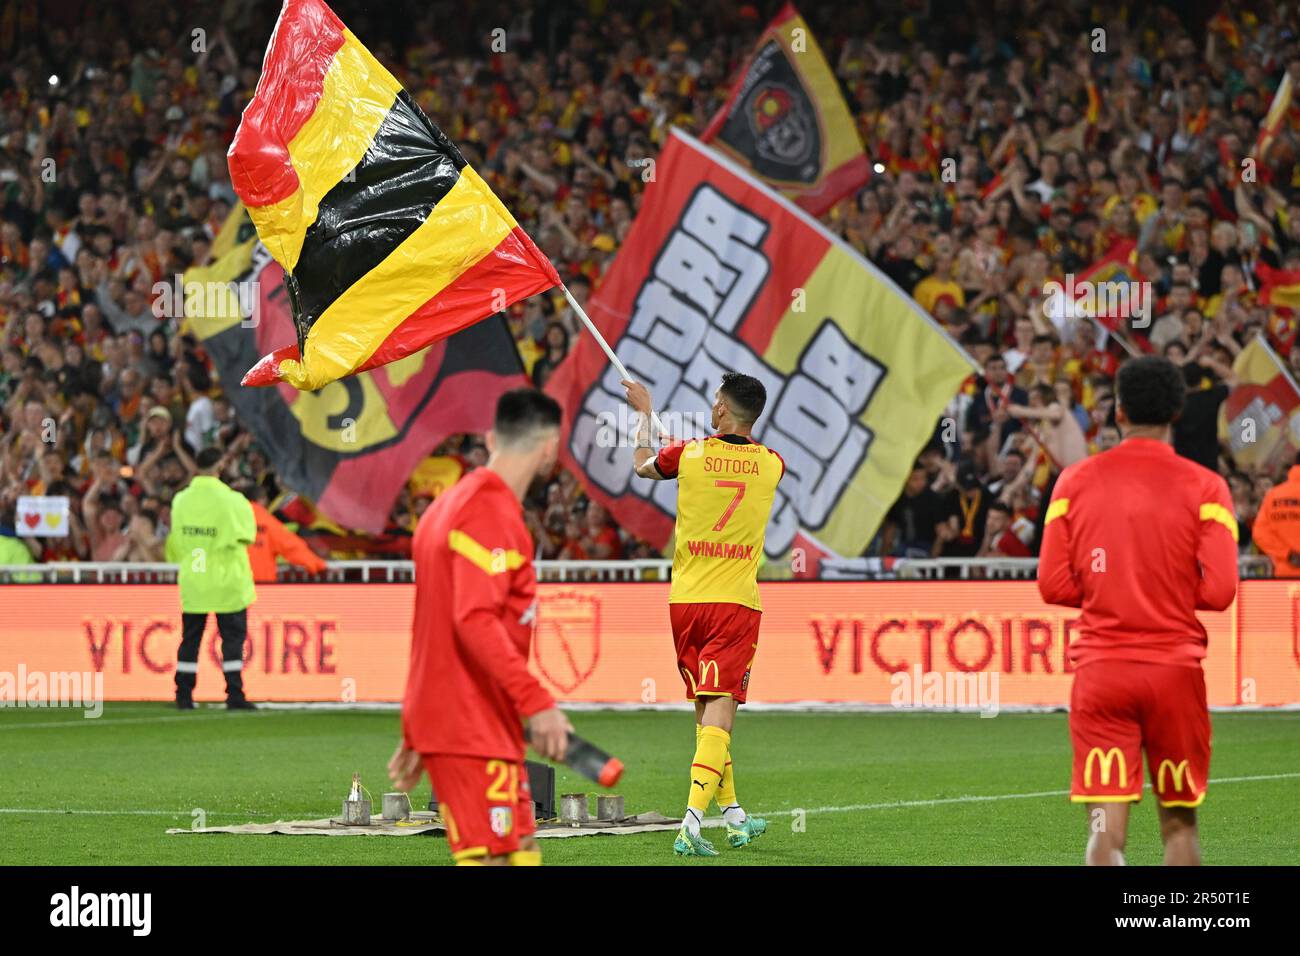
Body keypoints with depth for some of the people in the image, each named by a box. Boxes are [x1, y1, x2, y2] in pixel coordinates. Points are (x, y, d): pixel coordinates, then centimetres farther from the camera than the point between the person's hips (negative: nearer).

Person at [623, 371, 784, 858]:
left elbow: (643, 466, 19)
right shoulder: (771, 465, 0)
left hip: (686, 600, 1)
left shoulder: (688, 455, -4)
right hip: (737, 602, -1)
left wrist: (646, 413, 36)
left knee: (706, 710, 15)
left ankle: (734, 816, 25)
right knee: (719, 712, -7)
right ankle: (691, 823, -22)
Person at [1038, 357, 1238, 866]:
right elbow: (1219, 590, -10)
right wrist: (1172, 591, 11)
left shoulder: (1075, 481, 3)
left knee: (1106, 829, -5)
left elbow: (1053, 585, 1)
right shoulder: (1205, 486, -3)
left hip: (1099, 668, 1)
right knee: (1179, 822, 13)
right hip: (1175, 669, -1)